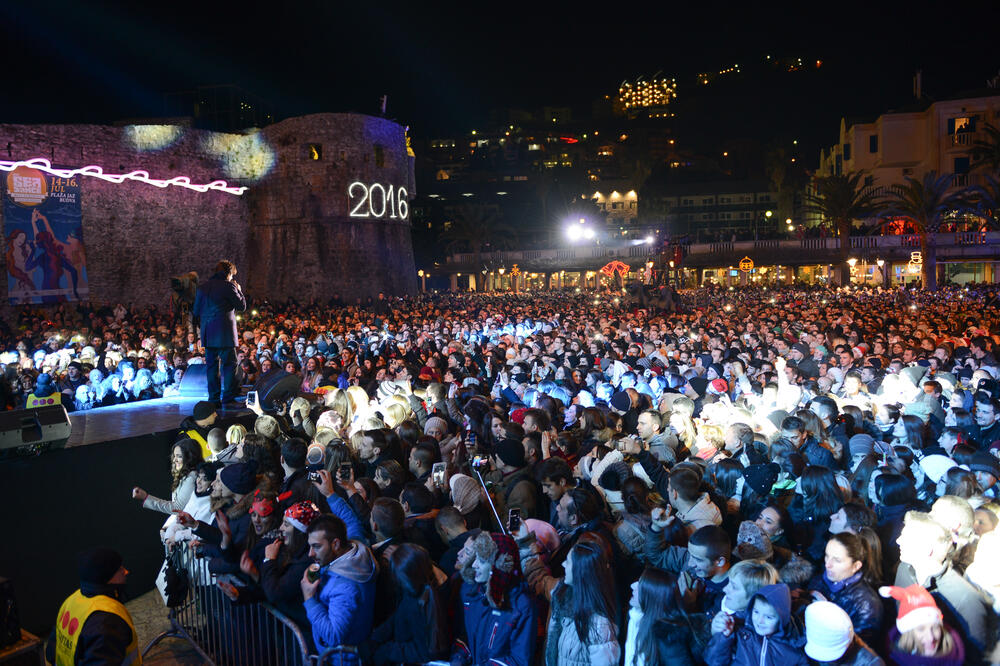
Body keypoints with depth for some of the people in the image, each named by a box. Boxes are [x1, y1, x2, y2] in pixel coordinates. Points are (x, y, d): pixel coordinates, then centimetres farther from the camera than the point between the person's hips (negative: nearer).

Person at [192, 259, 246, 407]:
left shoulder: (202, 287, 12)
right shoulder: (228, 286, -8)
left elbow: (196, 311, 16)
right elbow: (242, 306, -3)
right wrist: (239, 290, 10)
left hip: (207, 334, 6)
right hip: (224, 333, -6)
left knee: (211, 366, 9)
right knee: (229, 365, -2)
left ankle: (214, 399, 12)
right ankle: (228, 399, -6)